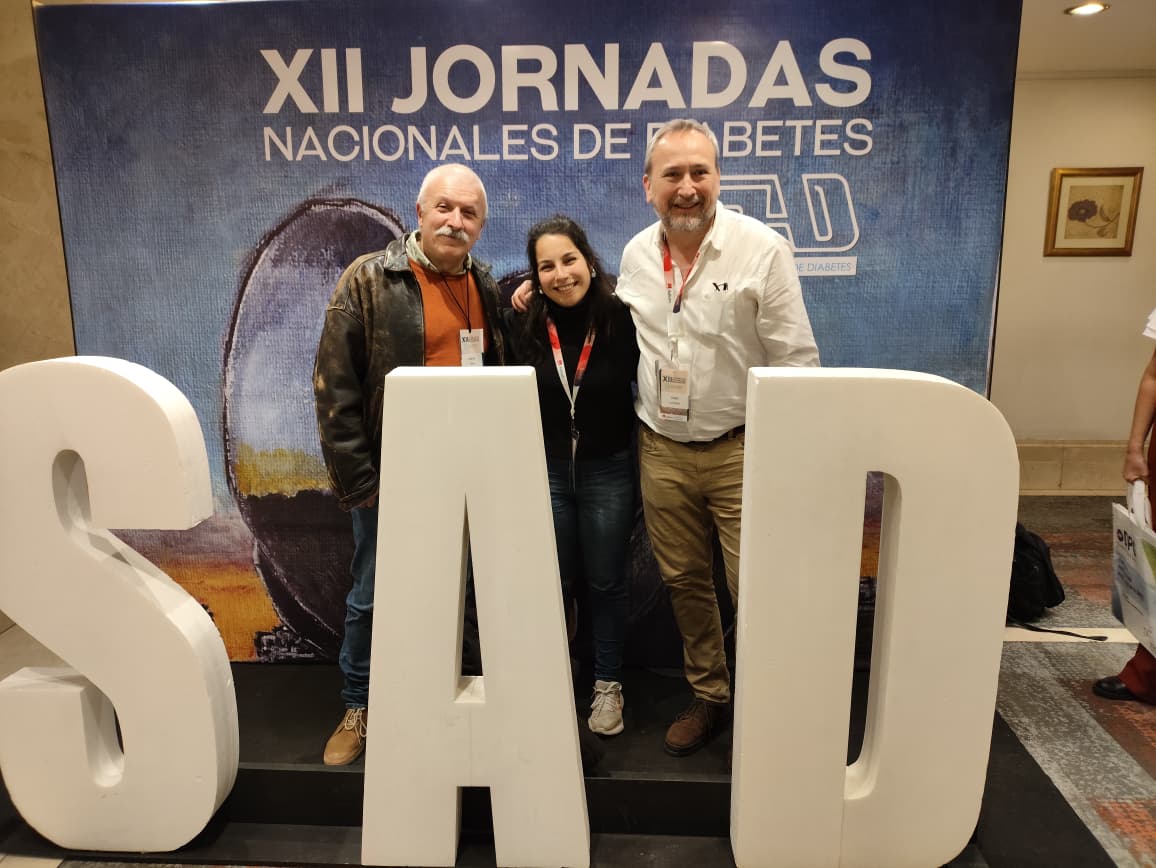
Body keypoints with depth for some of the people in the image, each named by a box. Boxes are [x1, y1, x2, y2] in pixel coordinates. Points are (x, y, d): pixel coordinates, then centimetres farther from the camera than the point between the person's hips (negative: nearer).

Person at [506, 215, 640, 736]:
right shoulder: (525, 326, -6)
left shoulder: (620, 318, -12)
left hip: (607, 470, -1)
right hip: (545, 470, 2)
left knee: (605, 582, 12)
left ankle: (607, 685, 30)